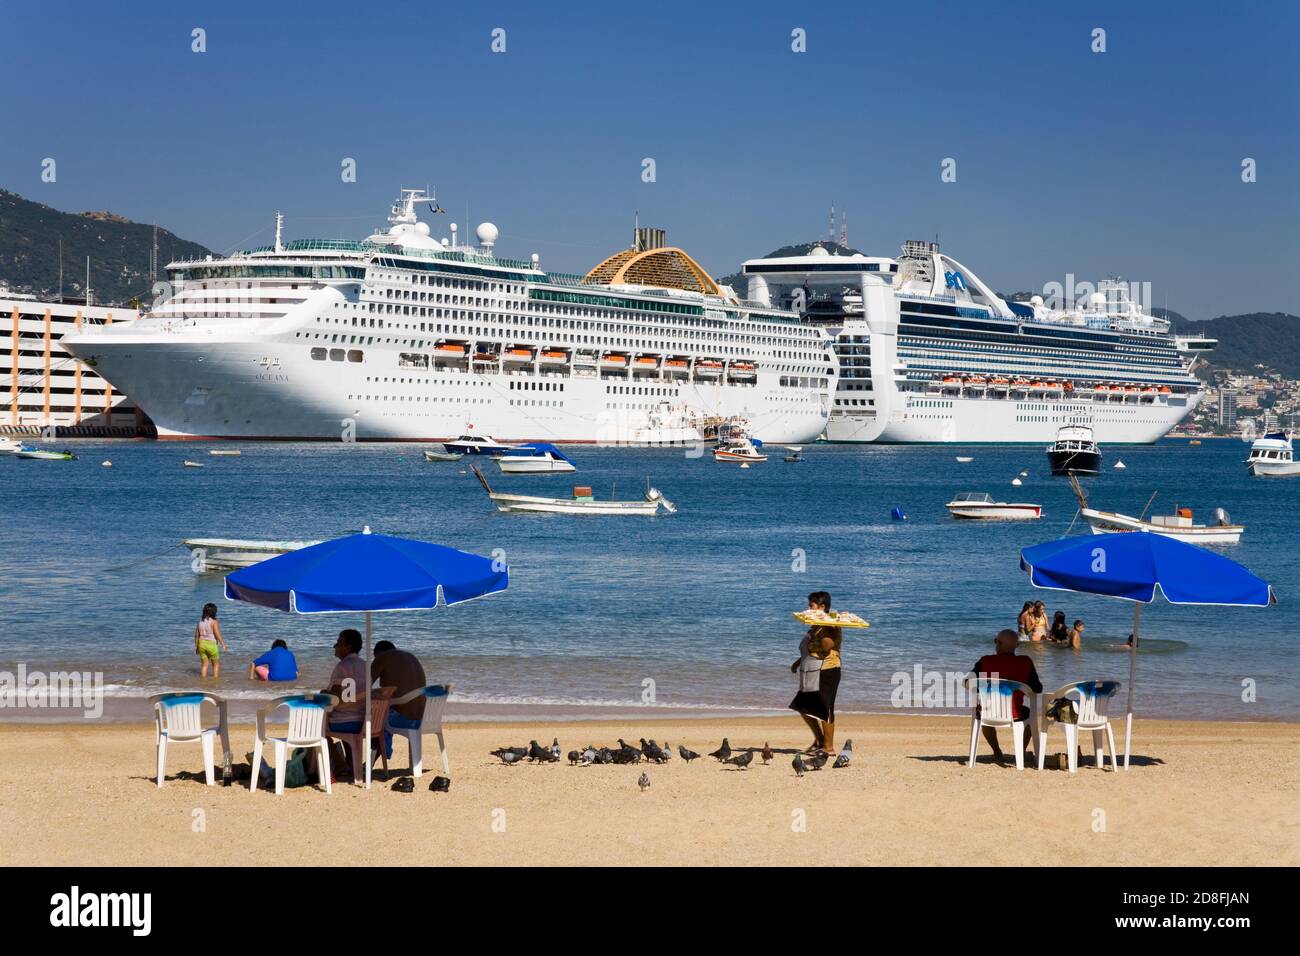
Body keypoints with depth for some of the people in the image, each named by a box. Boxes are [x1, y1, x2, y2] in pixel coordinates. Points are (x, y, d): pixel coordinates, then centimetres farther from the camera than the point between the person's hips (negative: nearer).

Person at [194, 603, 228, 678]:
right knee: (216, 664, 10)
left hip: (202, 644, 5)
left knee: (204, 664, 10)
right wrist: (223, 644, -11)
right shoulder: (213, 622, -11)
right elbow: (217, 634, -16)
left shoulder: (201, 621, 4)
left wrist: (196, 646, 17)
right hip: (211, 644, -5)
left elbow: (197, 635, 8)